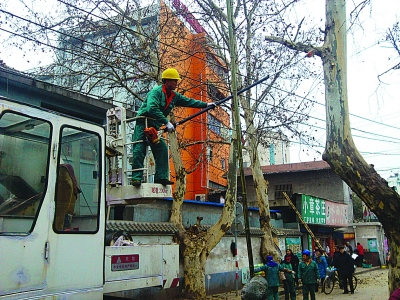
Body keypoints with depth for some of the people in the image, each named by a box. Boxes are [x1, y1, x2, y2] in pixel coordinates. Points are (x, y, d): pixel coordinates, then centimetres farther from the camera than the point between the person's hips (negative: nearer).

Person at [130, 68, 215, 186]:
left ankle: (161, 177, 1)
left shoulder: (174, 96, 8)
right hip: (143, 124, -8)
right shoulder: (156, 91, -17)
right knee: (139, 150, -12)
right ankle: (136, 178, -12)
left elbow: (188, 101, 17)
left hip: (155, 126, 8)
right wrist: (167, 122, -34)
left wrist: (206, 105, 13)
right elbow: (152, 109, -31)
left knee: (162, 150, -2)